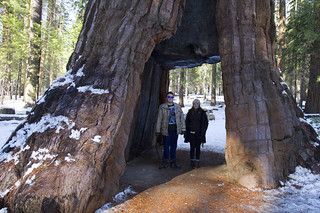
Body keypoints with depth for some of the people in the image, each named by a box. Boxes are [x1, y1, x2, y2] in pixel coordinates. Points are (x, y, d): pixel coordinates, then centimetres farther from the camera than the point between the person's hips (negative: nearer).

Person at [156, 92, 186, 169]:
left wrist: (183, 128, 3)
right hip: (166, 129, -2)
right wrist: (158, 130, -2)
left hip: (175, 129, 3)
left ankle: (173, 162, 20)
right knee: (166, 146, 0)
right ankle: (165, 162, 14)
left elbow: (182, 118, 9)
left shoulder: (178, 107, 9)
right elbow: (159, 119, 1)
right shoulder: (162, 107, 1)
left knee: (174, 146, 9)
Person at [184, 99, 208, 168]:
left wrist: (202, 132, -8)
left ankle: (197, 162, 14)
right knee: (192, 147, 3)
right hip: (191, 133, 1)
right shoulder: (190, 112, 6)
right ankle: (192, 162, 12)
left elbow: (205, 123, -1)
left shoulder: (202, 112, 0)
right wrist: (186, 133, 1)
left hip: (198, 133, -1)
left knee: (197, 147, 5)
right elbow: (187, 122, 7)